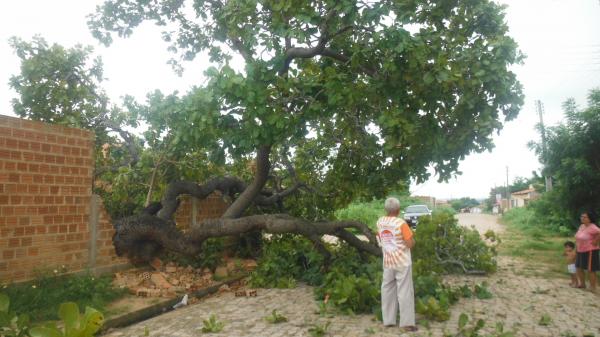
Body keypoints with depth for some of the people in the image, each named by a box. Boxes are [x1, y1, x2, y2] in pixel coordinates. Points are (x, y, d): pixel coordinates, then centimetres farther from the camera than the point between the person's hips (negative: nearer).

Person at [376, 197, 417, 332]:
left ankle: (388, 320, 19)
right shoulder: (401, 224, -18)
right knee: (405, 291, 1)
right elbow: (411, 244, -15)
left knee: (387, 290, 12)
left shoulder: (380, 222, 1)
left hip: (387, 261, 5)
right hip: (402, 262, -5)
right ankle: (407, 323, 5)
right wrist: (410, 236, 3)